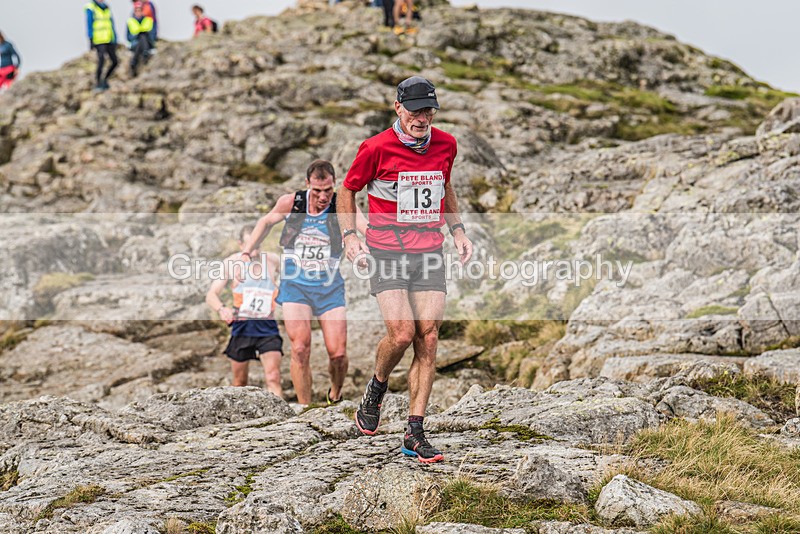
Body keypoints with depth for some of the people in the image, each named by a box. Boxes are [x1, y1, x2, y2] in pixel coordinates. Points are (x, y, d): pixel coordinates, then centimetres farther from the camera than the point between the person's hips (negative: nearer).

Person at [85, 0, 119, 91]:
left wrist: (115, 39, 16)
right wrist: (91, 39, -15)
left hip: (109, 40, 7)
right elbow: (89, 25, -9)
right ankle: (98, 84, -4)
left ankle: (105, 80, 21)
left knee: (115, 61, 3)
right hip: (99, 41, -7)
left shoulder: (107, 8, 15)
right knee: (101, 61, -16)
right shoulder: (90, 8, -4)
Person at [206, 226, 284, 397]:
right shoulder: (232, 263, -3)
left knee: (273, 378, -17)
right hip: (242, 327, 0)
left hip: (267, 327, 0)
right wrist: (222, 309, -30)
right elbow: (211, 295, -8)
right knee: (240, 383, 9)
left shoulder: (272, 260, 3)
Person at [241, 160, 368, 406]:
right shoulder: (290, 203, -4)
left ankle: (335, 396, 27)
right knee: (300, 349, -16)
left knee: (338, 353, -4)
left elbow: (368, 229, -27)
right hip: (295, 283, 0)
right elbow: (266, 222, 17)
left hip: (329, 284, 0)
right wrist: (246, 253, 13)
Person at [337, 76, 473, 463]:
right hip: (387, 254, -4)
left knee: (428, 339, -4)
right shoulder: (377, 148, -7)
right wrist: (349, 235, -4)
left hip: (430, 253, 4)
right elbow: (347, 190, 7)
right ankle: (375, 391, 16)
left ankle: (415, 433, 2)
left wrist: (458, 230, 15)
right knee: (401, 333, -17)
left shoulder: (445, 144, 6)